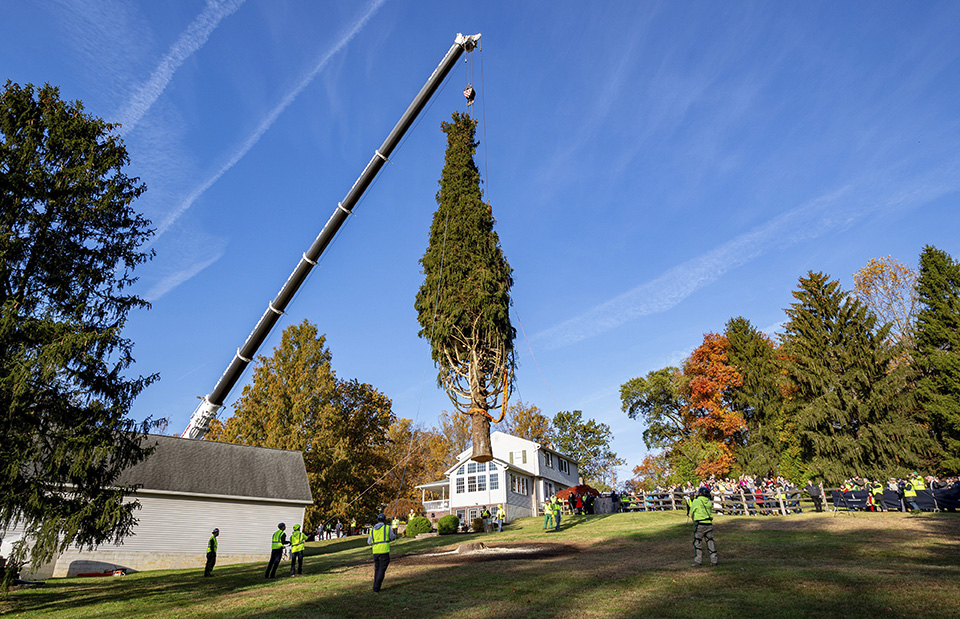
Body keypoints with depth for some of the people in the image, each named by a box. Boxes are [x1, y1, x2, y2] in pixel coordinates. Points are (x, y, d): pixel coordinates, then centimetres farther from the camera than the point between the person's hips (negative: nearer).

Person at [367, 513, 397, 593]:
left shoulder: (372, 530, 12)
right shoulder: (387, 528, 0)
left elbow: (369, 543, 19)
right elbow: (393, 537, 12)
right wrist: (395, 535, 34)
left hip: (375, 552, 5)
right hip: (384, 551, -4)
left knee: (377, 570, 17)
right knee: (381, 570, 0)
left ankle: (375, 588, 18)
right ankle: (376, 588, -4)